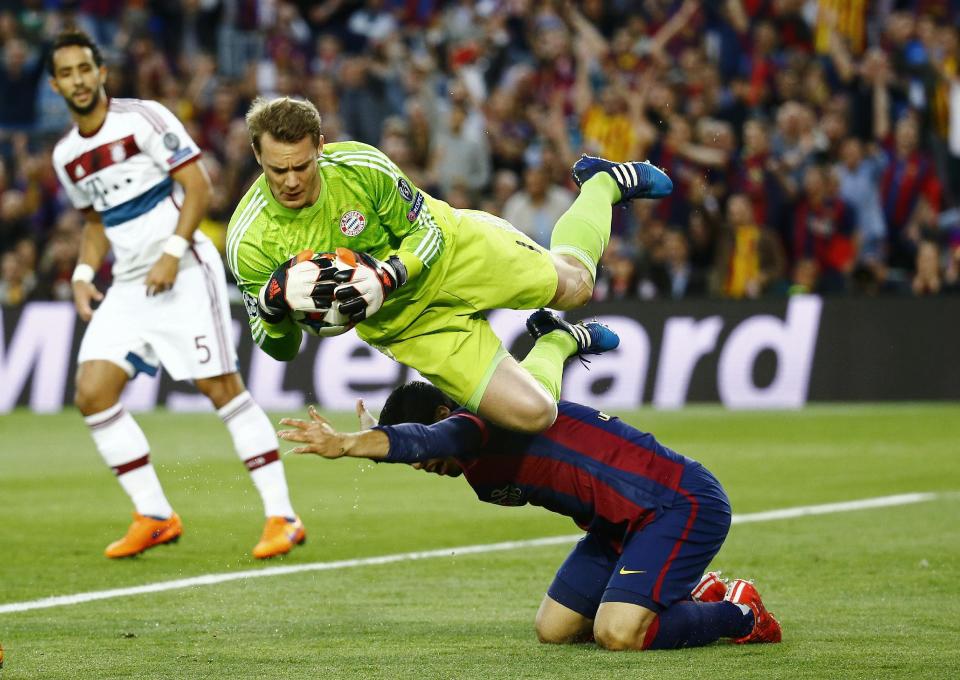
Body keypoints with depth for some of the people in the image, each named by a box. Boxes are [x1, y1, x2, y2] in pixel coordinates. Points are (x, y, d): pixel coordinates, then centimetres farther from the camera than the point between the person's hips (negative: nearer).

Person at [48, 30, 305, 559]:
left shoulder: (143, 119, -9)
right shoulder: (66, 155, 11)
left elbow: (198, 185, -11)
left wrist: (173, 253, -19)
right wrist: (83, 275, 8)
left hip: (184, 273, -7)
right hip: (128, 286, 7)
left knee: (222, 388, -10)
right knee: (92, 393, -6)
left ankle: (282, 517, -6)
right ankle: (154, 517, 3)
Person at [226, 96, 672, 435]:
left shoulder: (360, 165, -29)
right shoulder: (249, 241, -26)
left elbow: (428, 231, -14)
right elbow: (280, 349, -16)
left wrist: (386, 279, -35)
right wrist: (276, 304, -40)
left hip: (455, 253, -1)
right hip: (405, 327, 1)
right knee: (531, 414, -10)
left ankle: (603, 184, 47)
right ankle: (557, 344, 26)